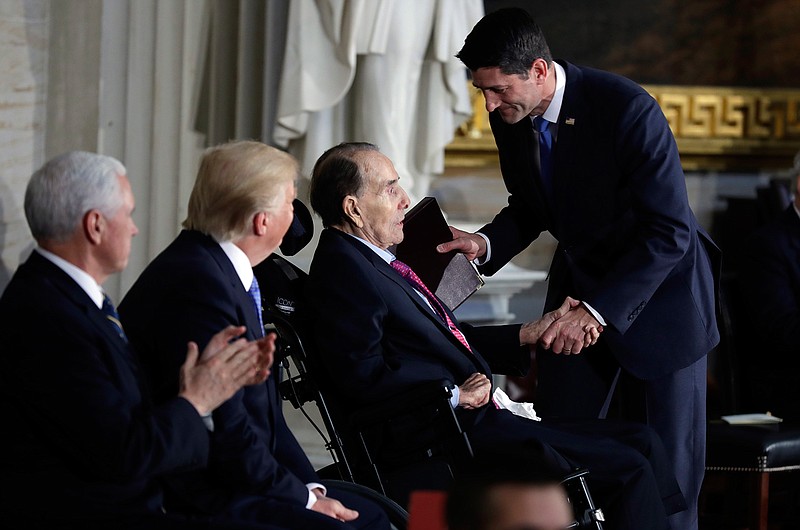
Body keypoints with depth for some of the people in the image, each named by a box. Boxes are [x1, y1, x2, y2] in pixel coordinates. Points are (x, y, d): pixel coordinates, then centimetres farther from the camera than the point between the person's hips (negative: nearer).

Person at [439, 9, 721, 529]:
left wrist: (596, 311, -30)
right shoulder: (511, 116, -8)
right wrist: (485, 244, -12)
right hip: (579, 282, 6)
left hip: (657, 290, -6)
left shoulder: (628, 110, -29)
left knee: (667, 461, -1)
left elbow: (670, 232, -27)